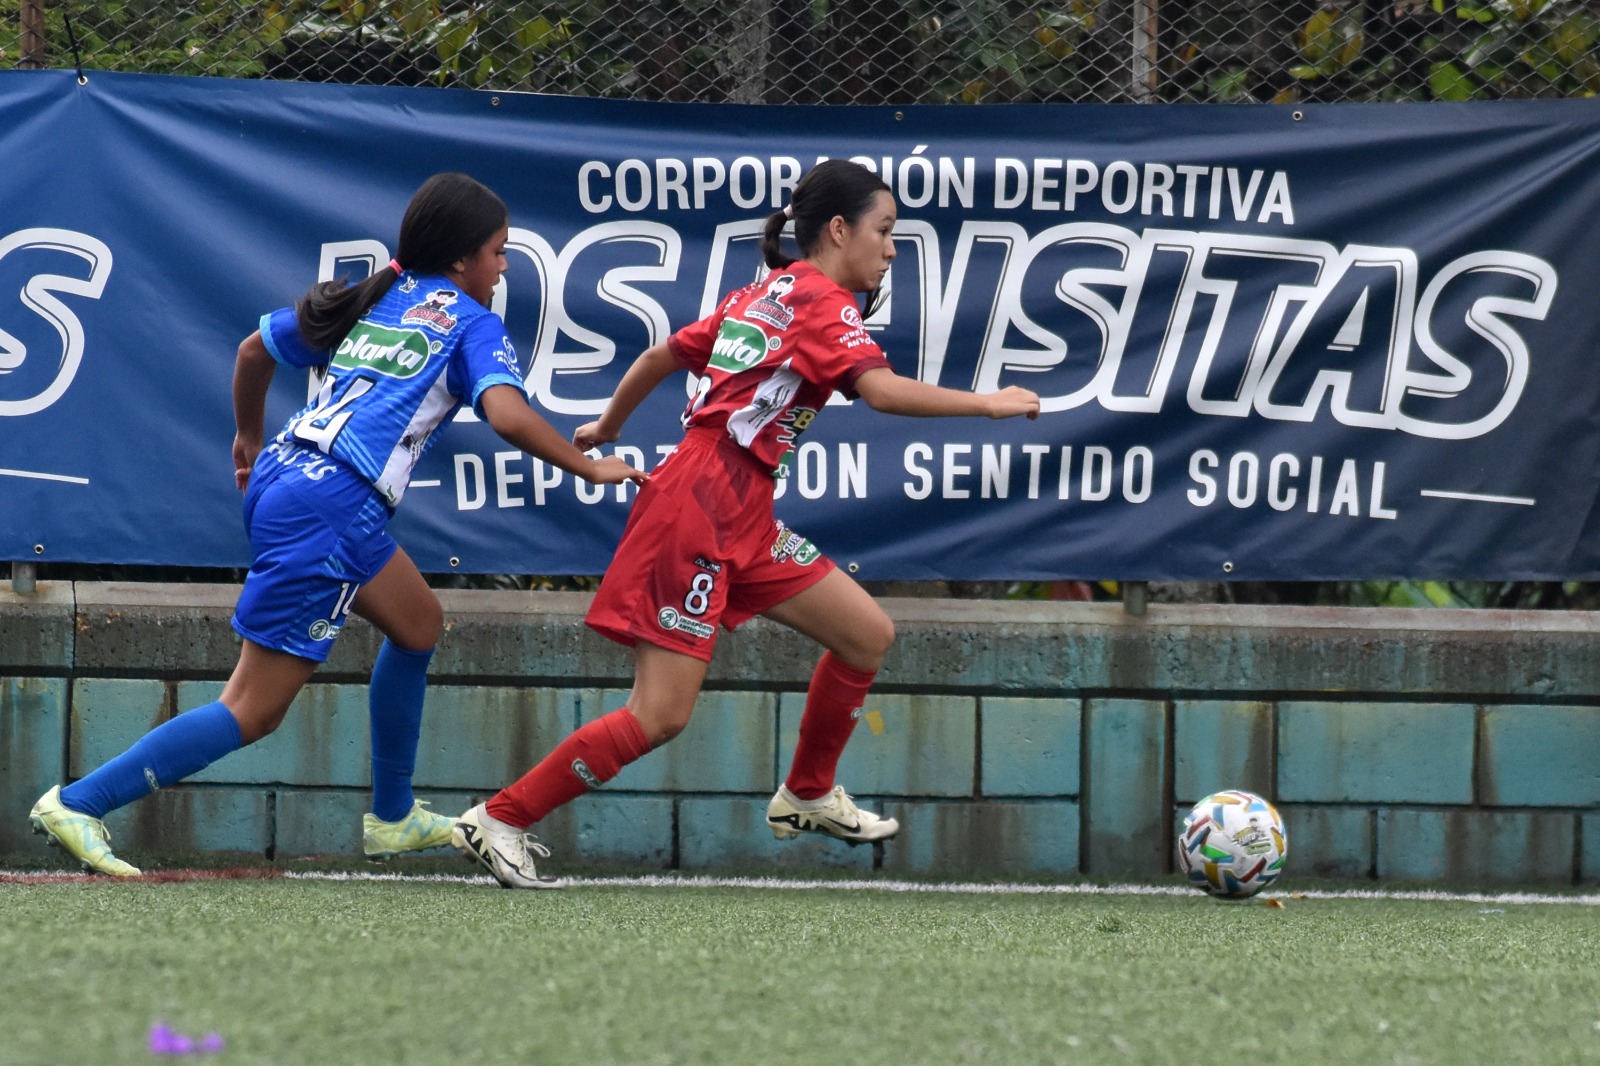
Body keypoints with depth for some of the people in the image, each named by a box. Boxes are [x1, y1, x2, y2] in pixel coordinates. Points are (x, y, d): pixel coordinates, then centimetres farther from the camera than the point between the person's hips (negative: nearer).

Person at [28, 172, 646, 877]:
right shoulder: (471, 323, 1)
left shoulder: (371, 302, 20)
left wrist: (250, 437, 42)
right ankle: (77, 805, -11)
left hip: (282, 474, 9)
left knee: (418, 625, 27)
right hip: (329, 508, -9)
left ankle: (392, 818, 35)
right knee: (254, 712, -6)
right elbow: (507, 415, -16)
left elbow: (254, 350, 28)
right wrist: (589, 467, -6)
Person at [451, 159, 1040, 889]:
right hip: (704, 507, -10)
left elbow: (661, 356, 26)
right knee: (660, 717, -11)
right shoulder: (822, 300, -8)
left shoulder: (762, 295, 18)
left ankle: (808, 796, 26)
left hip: (742, 520, 10)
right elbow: (881, 390, -24)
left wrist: (608, 428, 40)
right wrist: (987, 404, -18)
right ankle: (499, 819, -4)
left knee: (868, 636, 11)